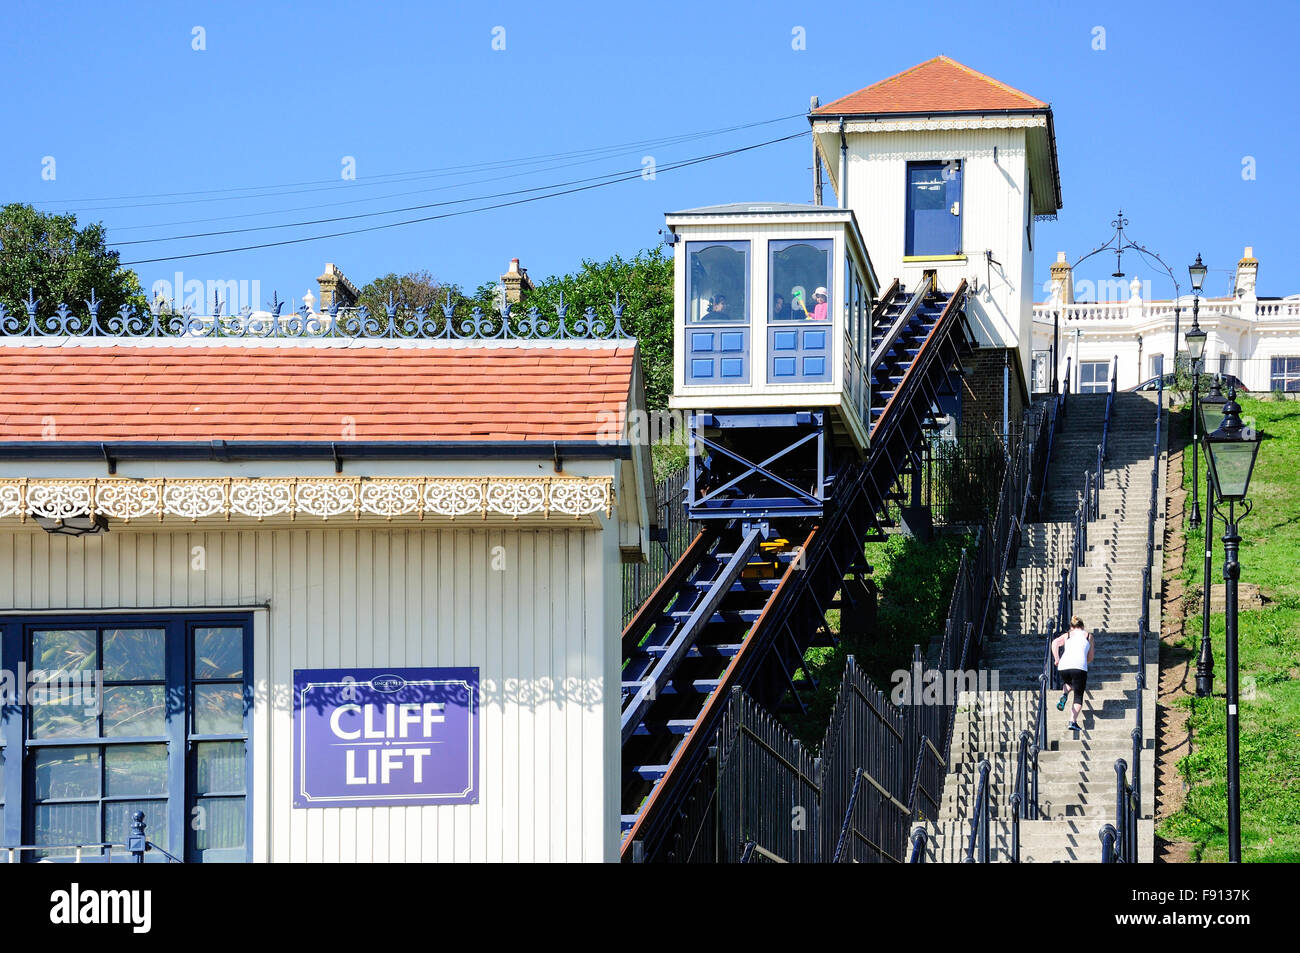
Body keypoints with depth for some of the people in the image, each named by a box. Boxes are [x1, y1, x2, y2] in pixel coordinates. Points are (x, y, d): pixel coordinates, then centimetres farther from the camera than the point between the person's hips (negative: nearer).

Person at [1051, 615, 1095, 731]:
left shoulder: (1066, 635, 22)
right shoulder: (1088, 635, 21)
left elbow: (1055, 642, 2)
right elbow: (1090, 657, 21)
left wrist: (1056, 659, 2)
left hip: (1063, 665, 2)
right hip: (1080, 666, -2)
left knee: (1069, 684, 34)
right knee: (1078, 696, 5)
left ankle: (1064, 695, 3)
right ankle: (1073, 722, -11)